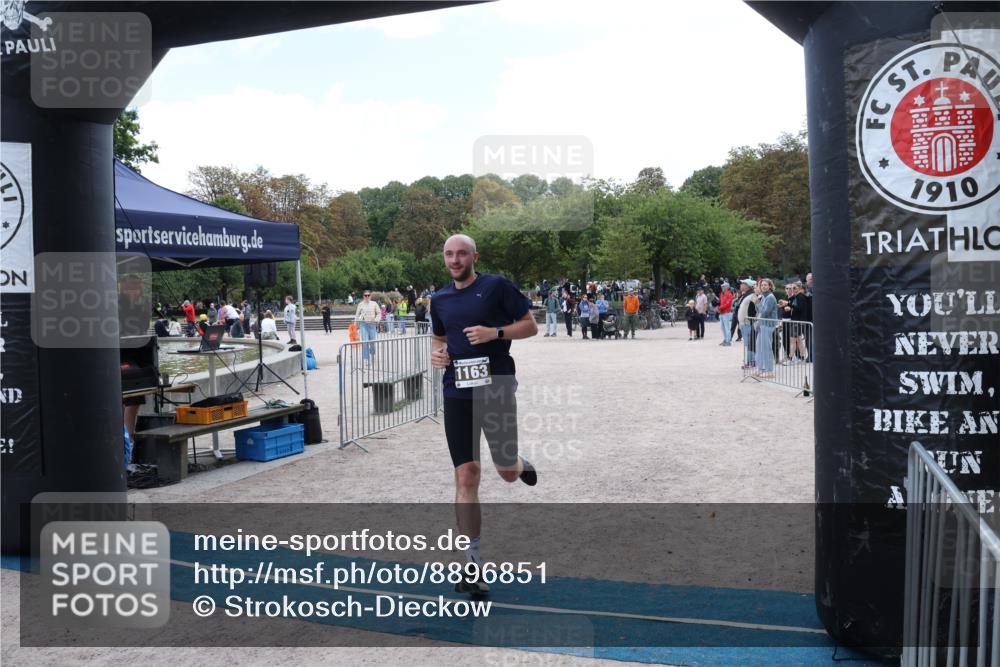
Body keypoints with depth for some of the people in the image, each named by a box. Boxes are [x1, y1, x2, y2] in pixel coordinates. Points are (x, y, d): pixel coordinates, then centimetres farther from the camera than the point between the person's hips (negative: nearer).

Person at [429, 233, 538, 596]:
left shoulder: (496, 286, -4)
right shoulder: (440, 299, 10)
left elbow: (530, 325, -3)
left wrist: (495, 332, -18)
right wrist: (437, 352, 1)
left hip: (496, 389, -3)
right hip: (457, 394, 3)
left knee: (507, 472, 6)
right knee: (465, 477, -1)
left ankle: (520, 464, 47)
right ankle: (473, 564, 6)